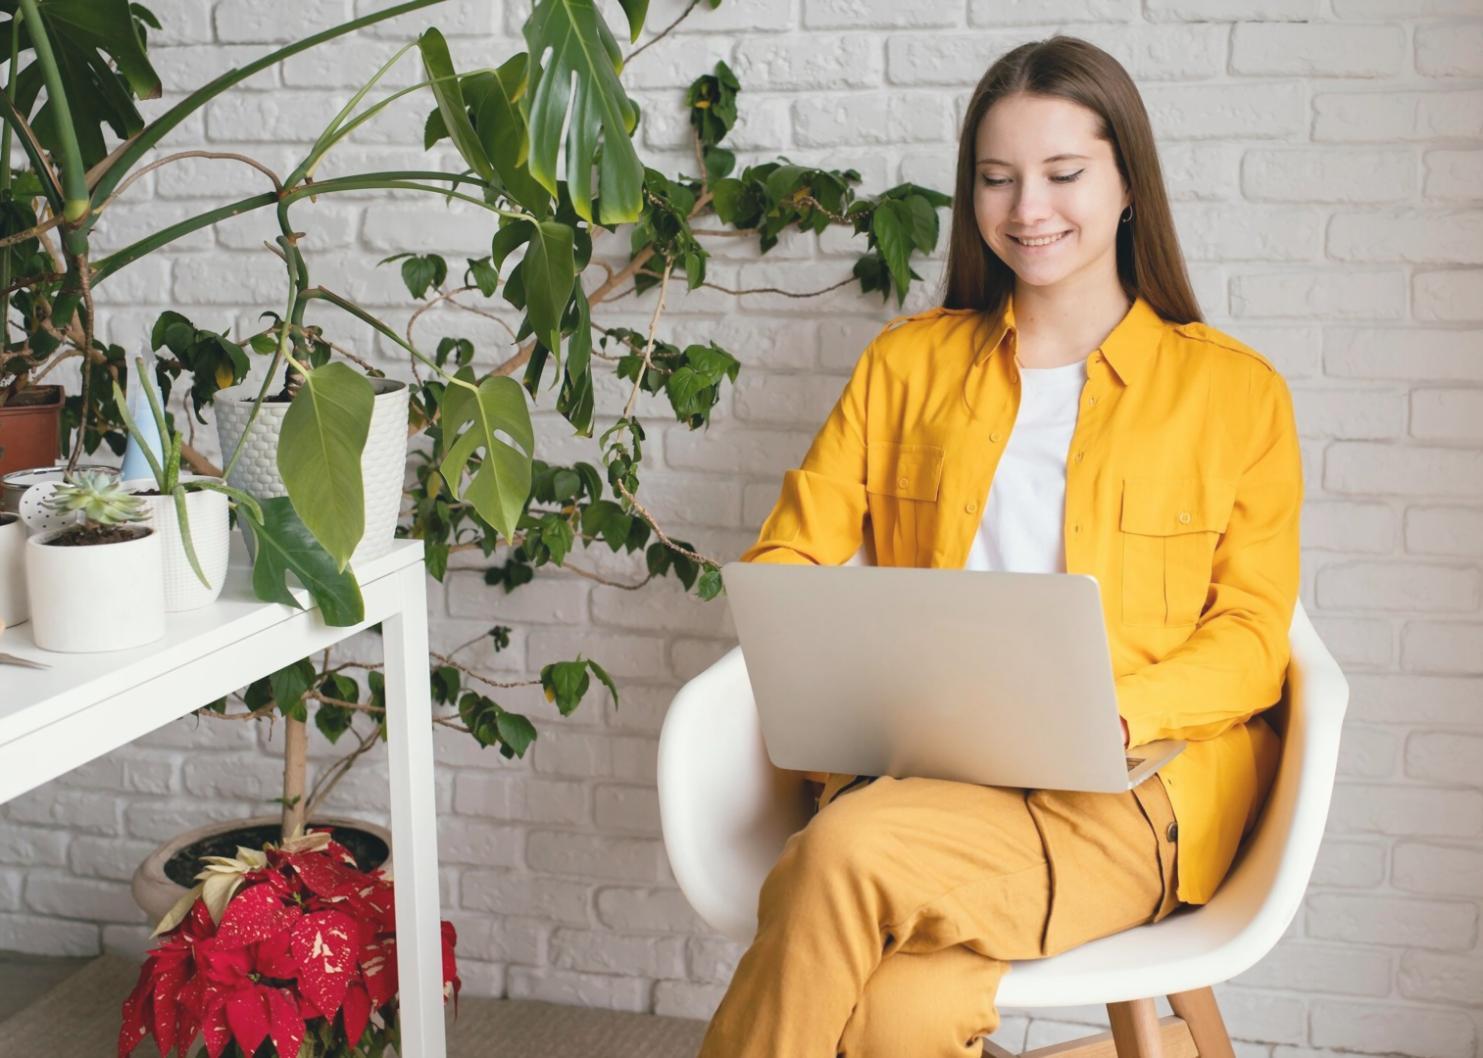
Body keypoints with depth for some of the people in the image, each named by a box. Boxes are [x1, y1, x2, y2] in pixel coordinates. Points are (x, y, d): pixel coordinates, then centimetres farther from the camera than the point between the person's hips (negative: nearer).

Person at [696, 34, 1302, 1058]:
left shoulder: (1236, 389, 11)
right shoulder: (910, 361, 19)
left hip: (1131, 793, -2)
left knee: (845, 855, -33)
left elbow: (1252, 636, 6)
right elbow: (788, 560, 14)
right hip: (921, 770, 2)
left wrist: (1113, 715, -15)